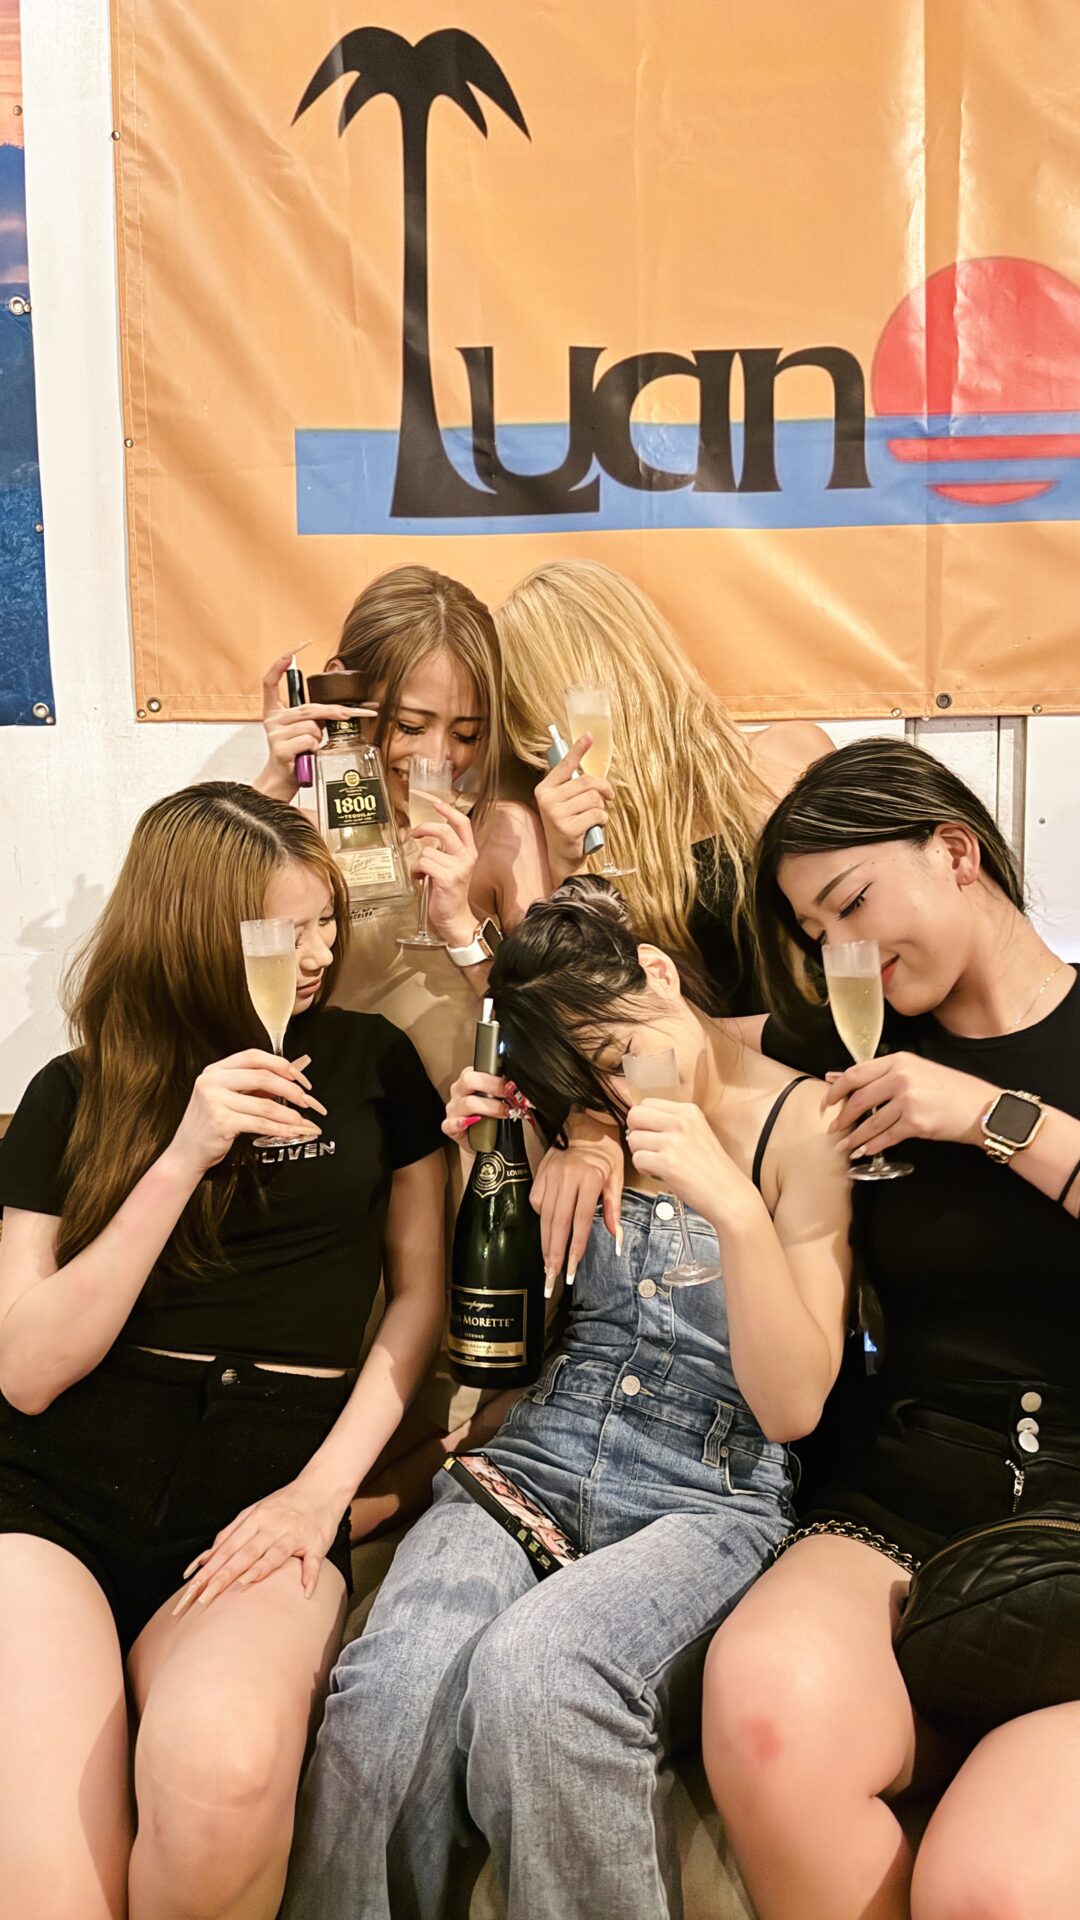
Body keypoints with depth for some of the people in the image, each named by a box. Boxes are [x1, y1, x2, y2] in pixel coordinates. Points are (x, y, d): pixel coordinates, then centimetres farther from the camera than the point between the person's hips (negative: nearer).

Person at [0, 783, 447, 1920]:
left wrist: (324, 1489, -4)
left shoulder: (370, 1063, 10)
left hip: (260, 1507, 1)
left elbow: (421, 1289, 10)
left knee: (220, 1771, -33)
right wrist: (181, 1159, -11)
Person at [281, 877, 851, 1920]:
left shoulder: (802, 1125, -1)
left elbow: (792, 1404, -5)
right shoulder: (578, 1124, 10)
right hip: (533, 1465, 3)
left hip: (707, 1499, -3)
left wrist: (735, 1207, -20)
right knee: (397, 1679, -29)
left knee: (534, 1668, -35)